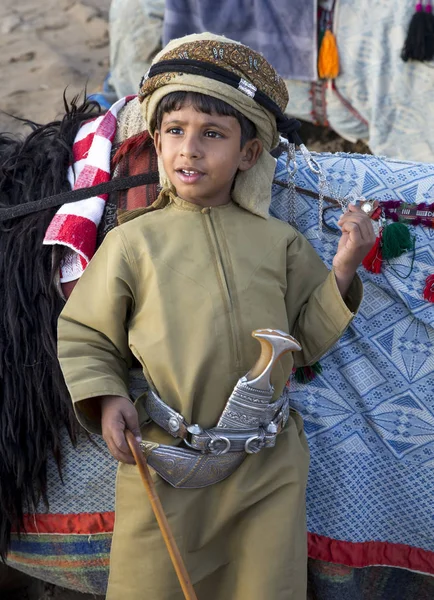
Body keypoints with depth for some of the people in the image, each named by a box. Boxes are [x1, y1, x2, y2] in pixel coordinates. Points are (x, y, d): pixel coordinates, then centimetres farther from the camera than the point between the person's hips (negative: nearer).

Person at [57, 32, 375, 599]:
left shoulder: (279, 242, 2)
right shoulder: (132, 242, -4)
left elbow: (308, 339, 7)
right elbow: (82, 333, 4)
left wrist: (343, 270, -4)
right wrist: (106, 398, -12)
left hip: (271, 467, 2)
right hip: (163, 463, -1)